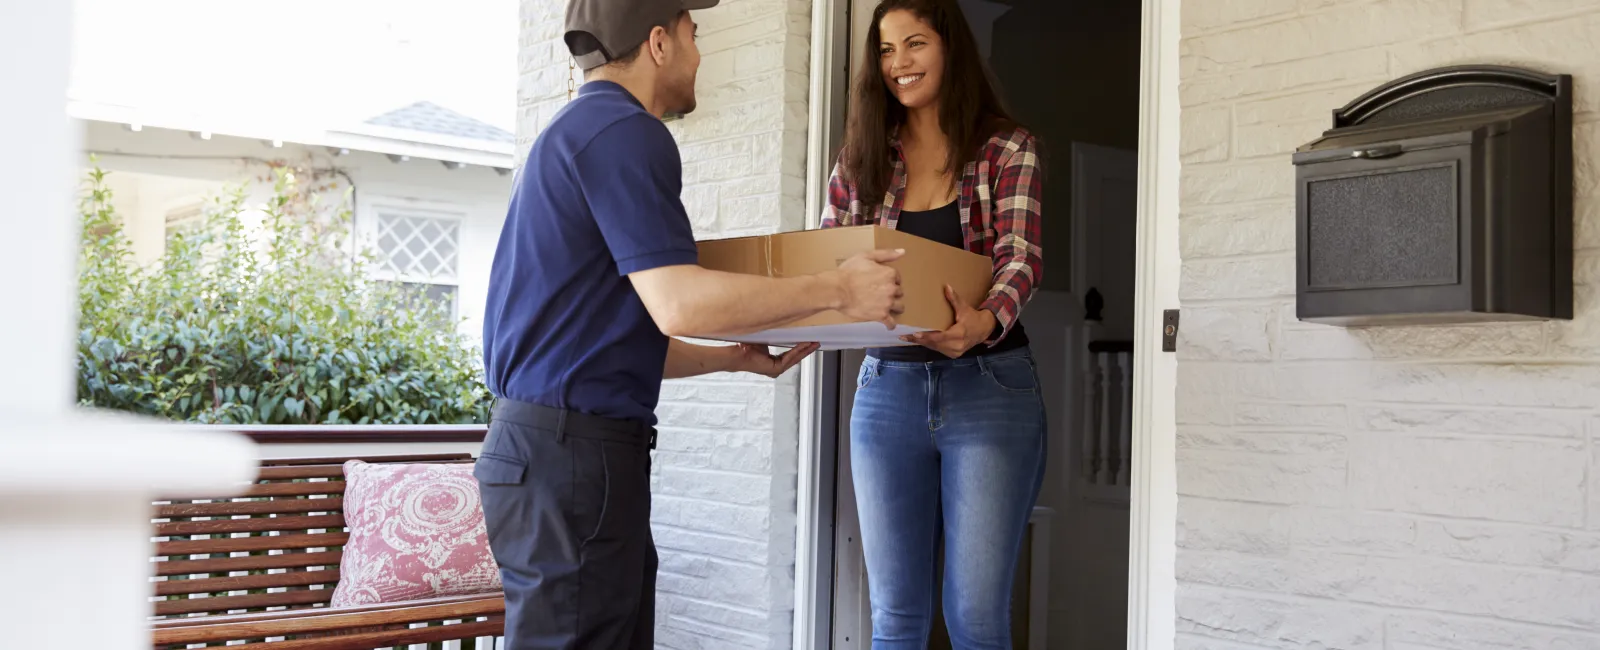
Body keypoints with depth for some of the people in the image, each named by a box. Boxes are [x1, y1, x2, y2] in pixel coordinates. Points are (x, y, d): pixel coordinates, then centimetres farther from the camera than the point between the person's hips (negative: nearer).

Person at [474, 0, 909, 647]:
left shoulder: (575, 131, 21)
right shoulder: (625, 131, -11)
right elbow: (677, 303, -21)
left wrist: (737, 357, 23)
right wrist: (837, 289, -12)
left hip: (542, 439, 10)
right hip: (573, 448, -10)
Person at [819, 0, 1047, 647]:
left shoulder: (1007, 149, 2)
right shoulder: (860, 160, 10)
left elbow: (1020, 258, -11)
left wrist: (985, 321, -34)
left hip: (988, 387, -3)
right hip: (886, 388, 3)